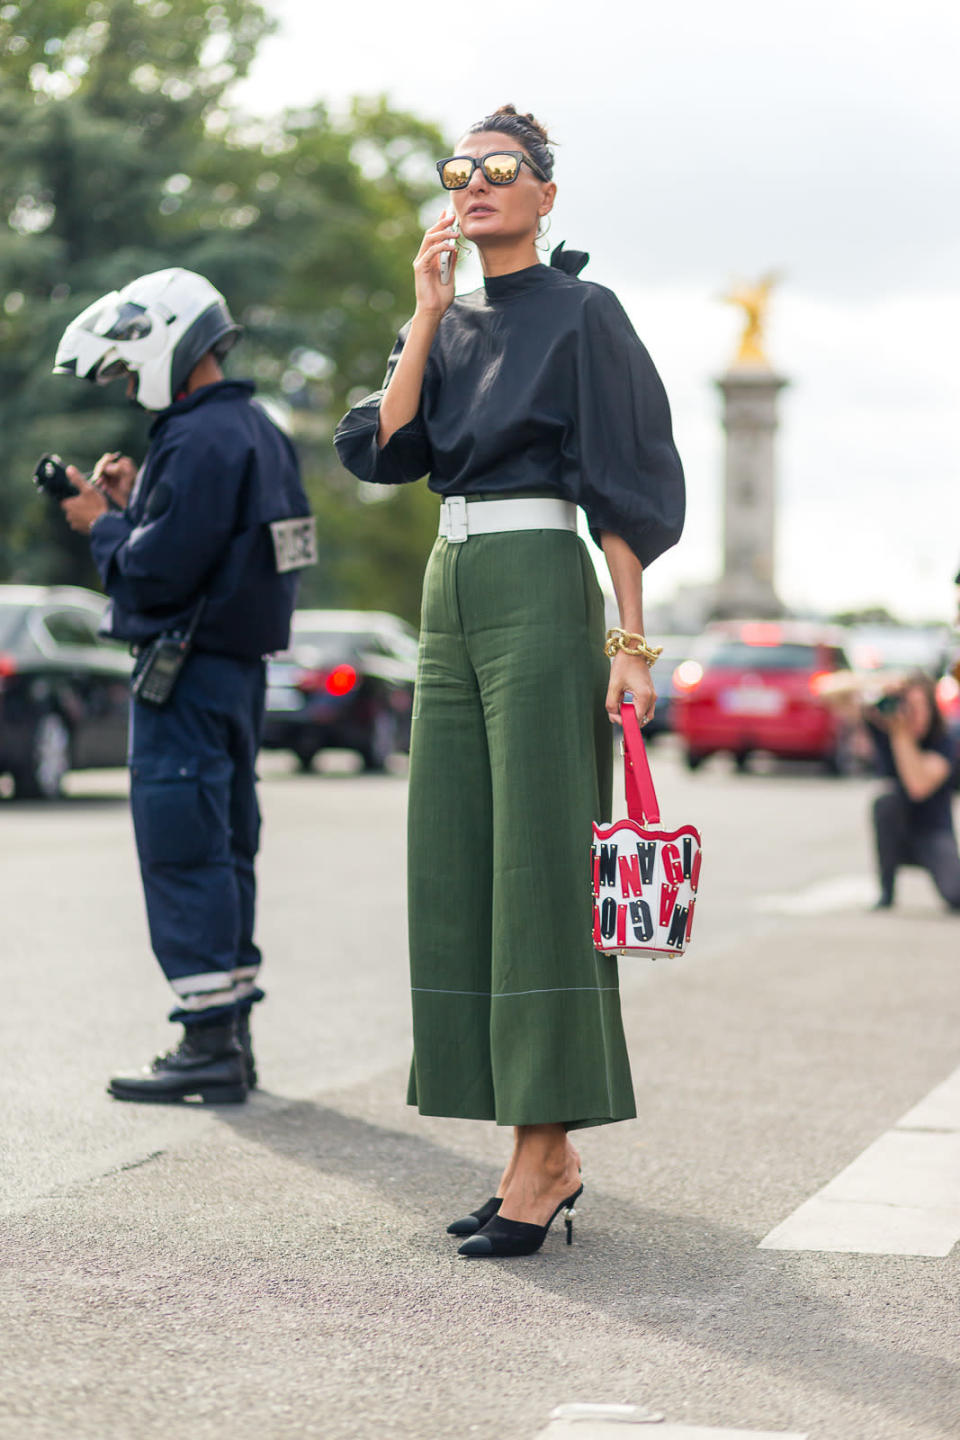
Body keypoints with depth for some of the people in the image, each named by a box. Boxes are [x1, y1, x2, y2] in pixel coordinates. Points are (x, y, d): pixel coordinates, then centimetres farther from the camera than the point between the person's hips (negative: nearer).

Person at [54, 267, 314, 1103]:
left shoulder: (199, 442, -18)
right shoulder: (255, 429, 14)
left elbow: (158, 569, -22)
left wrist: (101, 523, -5)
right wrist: (133, 502, 9)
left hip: (188, 673, -10)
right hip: (240, 666, 10)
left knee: (182, 853, -7)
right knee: (225, 850, 14)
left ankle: (210, 1042, -5)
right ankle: (231, 1032, 20)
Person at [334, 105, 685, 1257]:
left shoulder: (581, 314, -2)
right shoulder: (443, 324, 17)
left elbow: (622, 486, -7)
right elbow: (383, 450, 3)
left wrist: (631, 639, -13)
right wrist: (429, 316, -1)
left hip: (539, 593, -7)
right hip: (451, 595, 7)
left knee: (538, 865, -9)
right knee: (459, 869, 4)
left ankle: (545, 1153, -6)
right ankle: (543, 1154, 9)